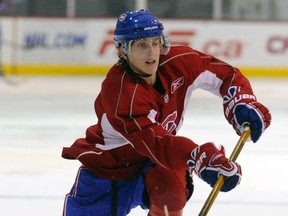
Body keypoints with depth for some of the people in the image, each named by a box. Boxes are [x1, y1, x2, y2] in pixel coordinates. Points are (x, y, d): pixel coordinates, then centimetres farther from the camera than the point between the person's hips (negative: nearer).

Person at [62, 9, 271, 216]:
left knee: (171, 182, -29)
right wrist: (203, 158, -56)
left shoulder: (177, 63, -15)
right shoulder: (122, 91, -33)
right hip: (106, 169, -3)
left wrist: (242, 103, -20)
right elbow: (153, 142, -43)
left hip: (150, 167, 3)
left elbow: (226, 75, 0)